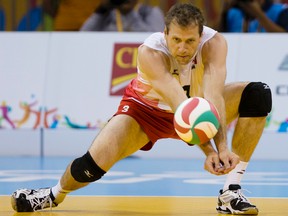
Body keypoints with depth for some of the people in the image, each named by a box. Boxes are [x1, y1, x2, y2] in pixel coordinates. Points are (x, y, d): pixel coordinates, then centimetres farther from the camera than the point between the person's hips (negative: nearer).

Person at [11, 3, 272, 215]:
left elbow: (213, 96, -44)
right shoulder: (150, 52, -36)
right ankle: (55, 194, 15)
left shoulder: (214, 43, -31)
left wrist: (223, 147, -59)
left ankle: (231, 191, -17)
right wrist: (207, 150, -60)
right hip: (146, 109, -2)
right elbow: (180, 104, -48)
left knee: (259, 94, -21)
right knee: (94, 163, -23)